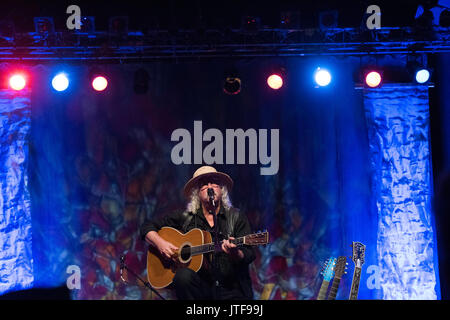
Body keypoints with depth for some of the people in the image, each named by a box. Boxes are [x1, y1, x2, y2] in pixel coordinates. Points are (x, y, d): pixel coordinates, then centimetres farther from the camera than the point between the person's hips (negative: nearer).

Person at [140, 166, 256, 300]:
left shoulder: (236, 217, 9)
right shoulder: (185, 218, 11)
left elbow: (249, 255, -1)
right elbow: (147, 226, 16)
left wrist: (235, 254, -24)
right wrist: (160, 243, -4)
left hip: (231, 290, -3)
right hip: (199, 286, 3)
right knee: (184, 275, -31)